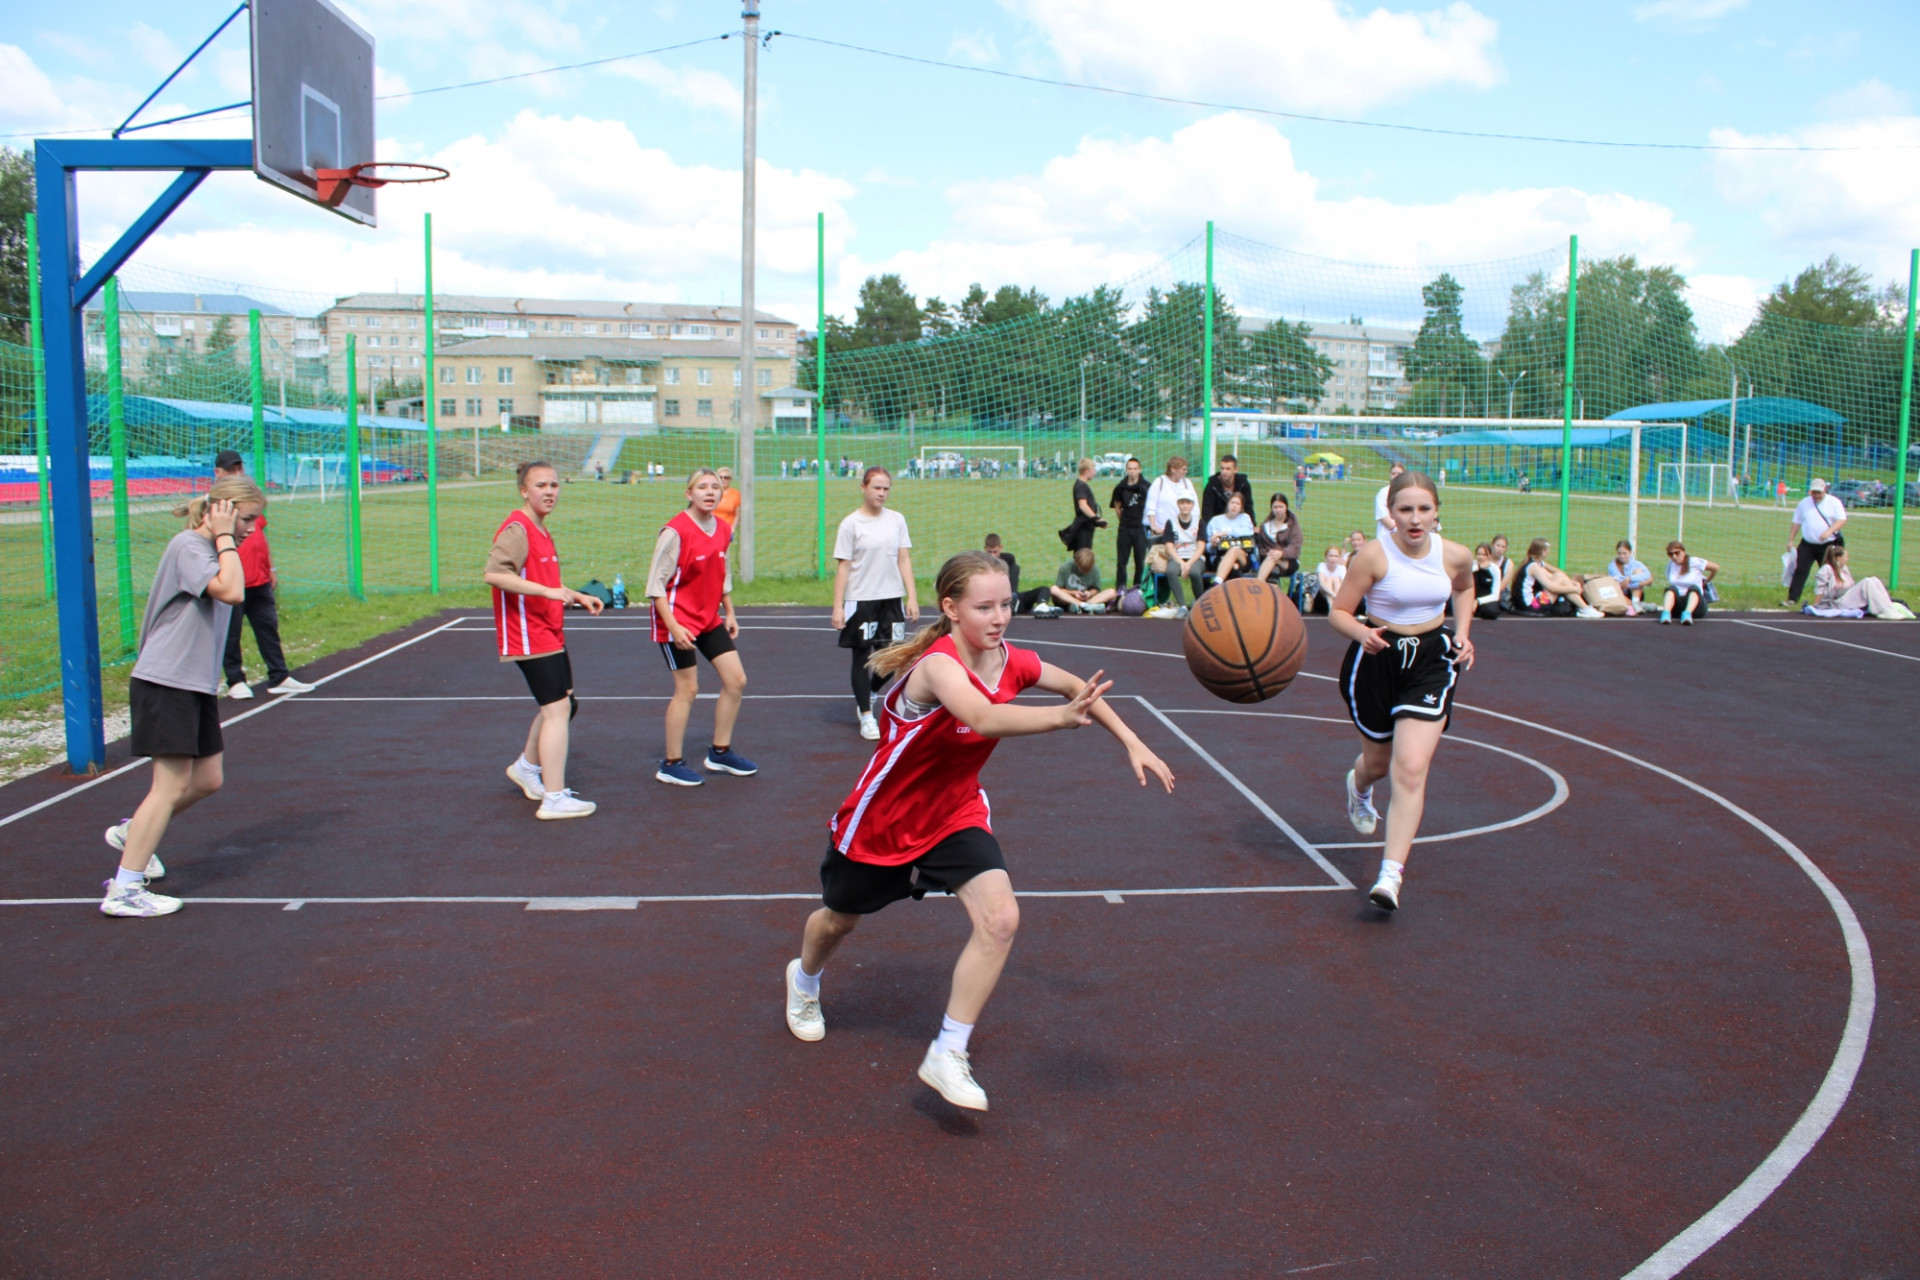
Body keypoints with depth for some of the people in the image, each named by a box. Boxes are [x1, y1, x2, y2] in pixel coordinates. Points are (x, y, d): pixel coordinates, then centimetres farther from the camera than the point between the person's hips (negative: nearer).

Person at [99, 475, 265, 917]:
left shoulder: (210, 549, 14)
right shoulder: (188, 545, -15)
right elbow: (231, 592, -30)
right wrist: (224, 538, -22)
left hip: (195, 683, 10)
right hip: (165, 682, -10)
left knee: (208, 780, 12)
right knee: (172, 785, -9)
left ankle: (133, 833, 32)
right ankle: (123, 891, -3)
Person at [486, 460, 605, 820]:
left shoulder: (540, 531, 16)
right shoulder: (516, 529, -16)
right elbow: (494, 573, -29)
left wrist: (578, 597, 15)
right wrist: (547, 591, -32)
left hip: (551, 635, 10)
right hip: (530, 638, -10)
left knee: (562, 705, 20)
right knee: (557, 710, -10)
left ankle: (527, 767, 39)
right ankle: (554, 799, -6)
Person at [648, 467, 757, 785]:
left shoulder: (723, 529, 3)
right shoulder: (675, 531, -18)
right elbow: (656, 584, -18)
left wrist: (729, 613, 14)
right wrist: (673, 627, -22)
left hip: (710, 619, 8)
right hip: (678, 621, -7)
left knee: (736, 680, 6)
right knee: (687, 689, -4)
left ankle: (720, 753, 22)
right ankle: (671, 765, 10)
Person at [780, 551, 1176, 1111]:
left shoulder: (1010, 661, -13)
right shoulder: (938, 664, -33)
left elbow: (1076, 686, 6)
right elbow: (984, 718, -54)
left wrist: (1131, 742, -1)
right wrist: (1062, 717, -69)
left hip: (955, 813, 4)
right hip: (881, 818, -4)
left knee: (1000, 919, -19)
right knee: (839, 918, 20)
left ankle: (947, 1056, -5)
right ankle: (804, 981, 57)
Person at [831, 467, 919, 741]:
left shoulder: (897, 520, 7)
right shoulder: (851, 524, -4)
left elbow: (904, 560, 8)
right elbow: (843, 567, -4)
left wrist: (912, 598, 2)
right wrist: (838, 607, -9)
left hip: (892, 598, 4)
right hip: (860, 600, -3)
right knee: (863, 656, 3)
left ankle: (866, 694, 31)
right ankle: (866, 715, 13)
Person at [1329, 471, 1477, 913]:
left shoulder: (1455, 556, -6)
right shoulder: (1374, 555, -17)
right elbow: (1339, 612, -12)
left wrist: (1462, 634, 3)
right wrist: (1364, 633, -33)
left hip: (1432, 661, 1)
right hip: (1378, 659, -1)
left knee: (1411, 768, -14)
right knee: (1379, 761, 17)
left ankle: (1391, 875, -13)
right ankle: (1358, 786, 58)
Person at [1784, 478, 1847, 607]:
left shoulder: (1834, 502, -2)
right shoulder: (1804, 503, 8)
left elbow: (1842, 521, -11)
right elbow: (1796, 523, 13)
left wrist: (1829, 531, -27)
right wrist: (1790, 540, 8)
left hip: (1829, 545, -2)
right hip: (1807, 544, 2)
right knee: (1800, 571, -7)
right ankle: (1792, 599, -8)